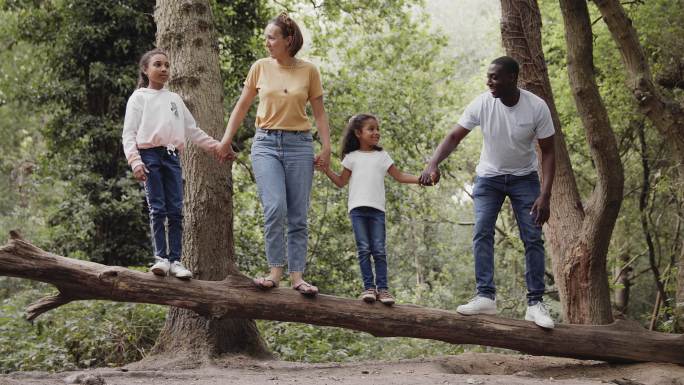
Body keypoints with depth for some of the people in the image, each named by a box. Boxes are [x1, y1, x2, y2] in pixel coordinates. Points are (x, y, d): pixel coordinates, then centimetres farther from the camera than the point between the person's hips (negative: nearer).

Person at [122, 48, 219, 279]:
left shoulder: (175, 99, 21)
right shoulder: (139, 98, 7)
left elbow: (192, 130, 24)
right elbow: (129, 134, 0)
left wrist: (216, 146, 16)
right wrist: (135, 162, -14)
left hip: (172, 156, 4)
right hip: (150, 155, -4)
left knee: (176, 210, -2)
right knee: (157, 209, -7)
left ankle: (175, 260, -1)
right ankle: (161, 258, -2)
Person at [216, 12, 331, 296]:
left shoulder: (308, 71, 4)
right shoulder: (260, 67, 6)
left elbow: (319, 113, 7)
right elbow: (242, 107, 12)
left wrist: (326, 147, -2)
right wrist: (226, 140, 9)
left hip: (299, 144, 0)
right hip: (266, 144, 0)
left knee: (298, 215, 0)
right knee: (275, 207, -17)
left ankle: (296, 275, 4)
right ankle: (275, 271, -10)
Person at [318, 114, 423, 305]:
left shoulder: (382, 156, 14)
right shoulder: (352, 157, 12)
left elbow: (399, 176, 13)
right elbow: (341, 182, 14)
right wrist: (326, 169, 2)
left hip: (377, 209, 1)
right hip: (357, 208, 0)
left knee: (379, 250, -4)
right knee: (364, 249, -5)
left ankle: (382, 288, -4)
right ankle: (369, 287, -4)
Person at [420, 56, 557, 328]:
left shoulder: (537, 107, -21)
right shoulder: (482, 104, -18)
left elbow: (548, 152, -14)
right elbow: (454, 137, -15)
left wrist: (545, 196, -22)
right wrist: (433, 165, -33)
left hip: (524, 178, -1)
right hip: (489, 177, 1)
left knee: (533, 238, -8)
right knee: (482, 232, -12)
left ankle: (535, 303, -4)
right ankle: (485, 297, -12)